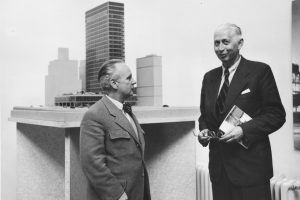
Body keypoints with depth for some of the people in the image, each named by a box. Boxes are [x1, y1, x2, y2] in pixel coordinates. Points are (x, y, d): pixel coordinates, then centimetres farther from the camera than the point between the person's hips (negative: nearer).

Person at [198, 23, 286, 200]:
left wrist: (244, 130, -19)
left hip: (250, 165, -4)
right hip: (218, 165, 5)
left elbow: (276, 114, -8)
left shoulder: (260, 71, -5)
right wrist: (203, 130, -2)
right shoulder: (209, 77, 12)